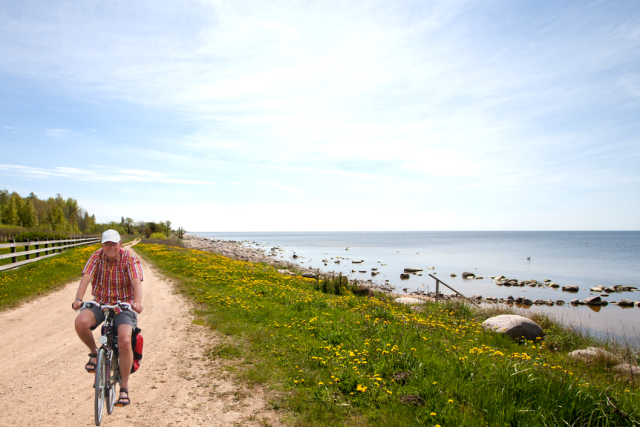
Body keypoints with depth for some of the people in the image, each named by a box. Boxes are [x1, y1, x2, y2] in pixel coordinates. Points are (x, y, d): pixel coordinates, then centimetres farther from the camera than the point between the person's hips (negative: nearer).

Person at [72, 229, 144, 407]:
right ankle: (94, 352, 3)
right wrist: (78, 299, -36)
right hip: (101, 303, 3)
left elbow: (136, 282, -25)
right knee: (81, 322, -30)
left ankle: (124, 387, -6)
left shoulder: (130, 258, -13)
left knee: (125, 341, -25)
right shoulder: (97, 257, -4)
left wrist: (138, 302, -43)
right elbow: (86, 278, -18)